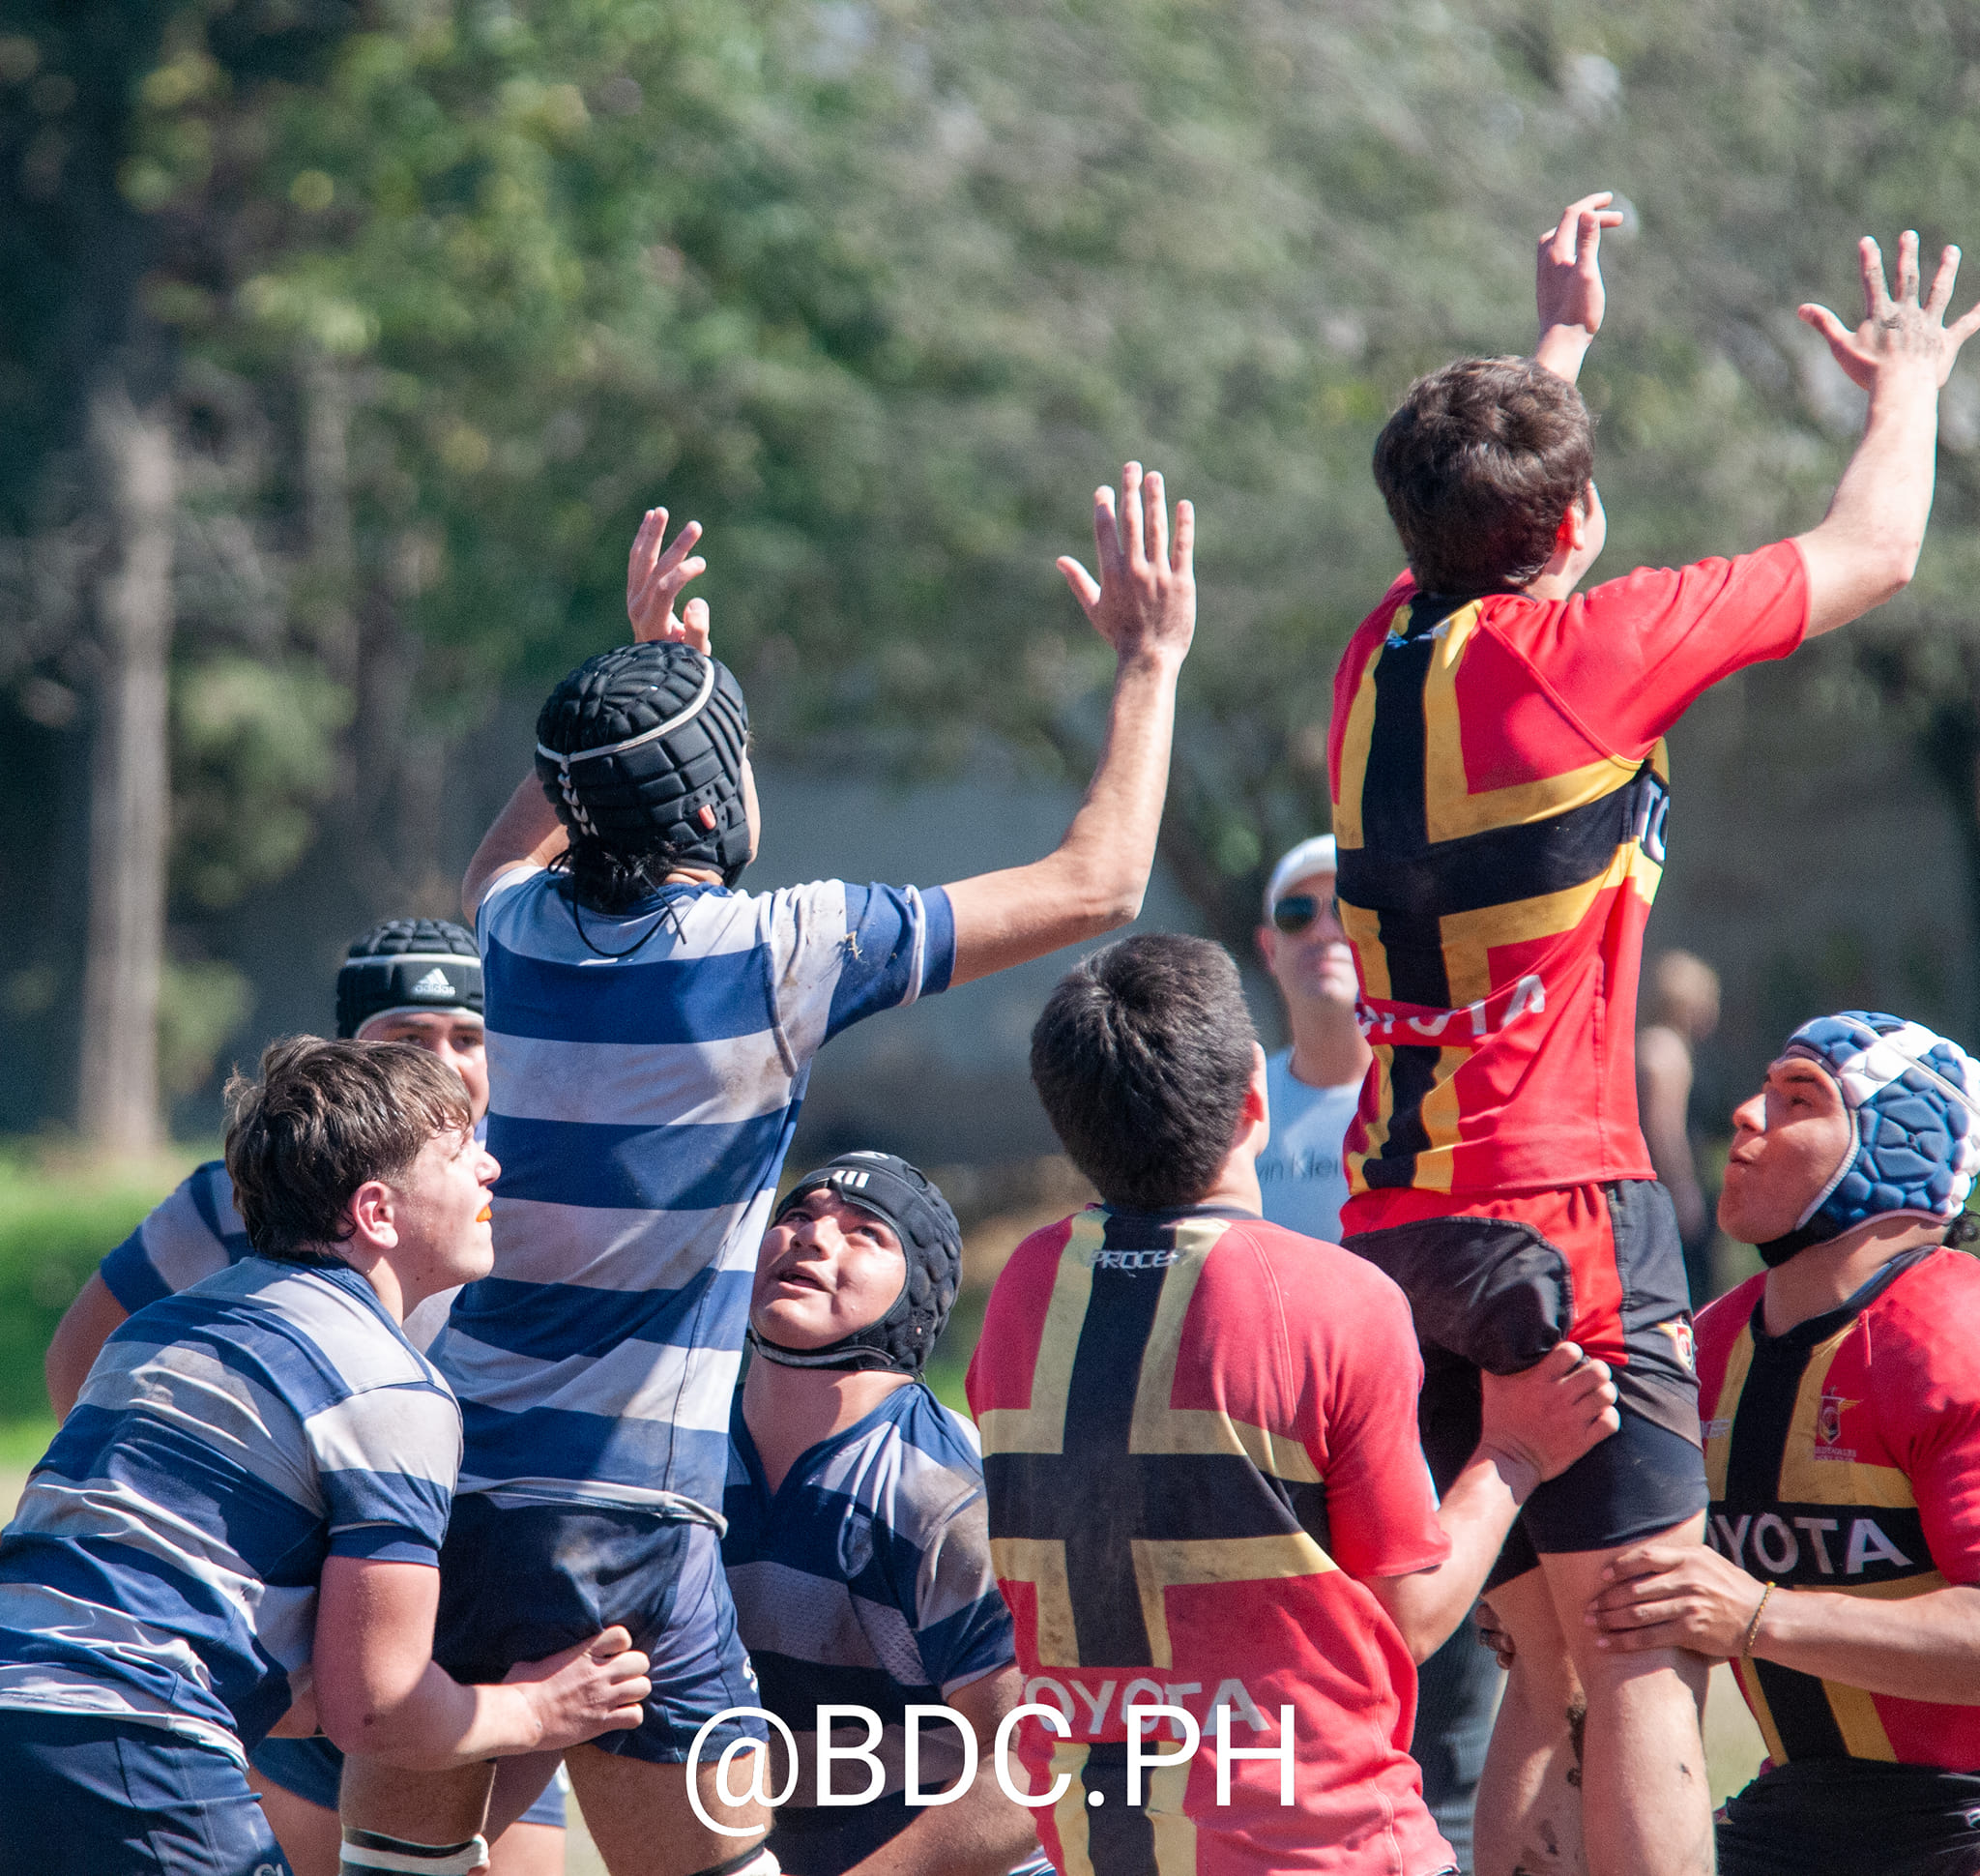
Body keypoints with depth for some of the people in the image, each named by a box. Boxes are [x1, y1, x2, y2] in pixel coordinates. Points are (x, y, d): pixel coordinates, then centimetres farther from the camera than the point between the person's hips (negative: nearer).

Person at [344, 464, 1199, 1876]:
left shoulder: (519, 931, 7)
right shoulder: (778, 959, -8)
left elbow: (513, 847, 37)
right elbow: (1095, 883, -2)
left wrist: (642, 665, 39)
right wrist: (1150, 660, 9)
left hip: (427, 1493, 5)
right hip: (619, 1527, -5)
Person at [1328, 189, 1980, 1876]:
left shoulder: (1385, 653, 9)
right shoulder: (1579, 649, -9)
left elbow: (1478, 527, 36)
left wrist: (1559, 343, 46)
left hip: (1396, 1218, 8)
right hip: (1558, 1213, -8)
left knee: (1551, 1671, 11)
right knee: (1647, 1667, -9)